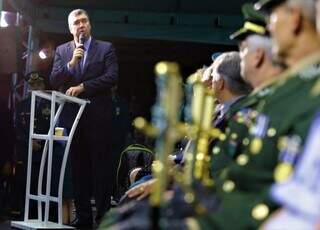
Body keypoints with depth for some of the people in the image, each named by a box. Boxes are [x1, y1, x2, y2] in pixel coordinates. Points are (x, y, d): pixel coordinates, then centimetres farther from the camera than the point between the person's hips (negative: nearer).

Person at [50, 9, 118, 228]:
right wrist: (71, 63, -12)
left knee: (101, 166, -2)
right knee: (79, 167, 7)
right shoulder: (62, 51, 13)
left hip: (98, 117, -3)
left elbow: (112, 77, -7)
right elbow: (54, 81, 4)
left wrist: (82, 87, -13)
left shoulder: (106, 48, 5)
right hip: (72, 117, 3)